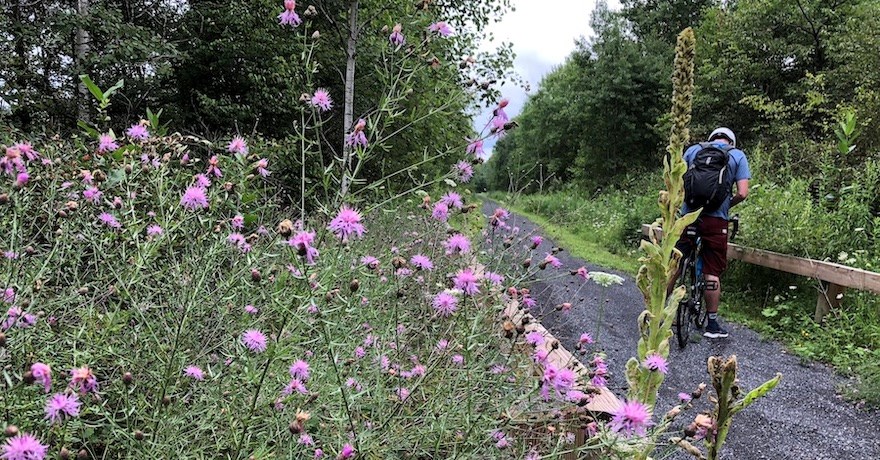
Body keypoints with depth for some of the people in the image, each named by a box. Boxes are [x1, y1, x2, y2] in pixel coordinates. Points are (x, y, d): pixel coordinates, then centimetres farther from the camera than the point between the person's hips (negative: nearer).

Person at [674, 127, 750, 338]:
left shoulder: (693, 149, 12)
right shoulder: (738, 156, 8)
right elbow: (742, 193, -1)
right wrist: (726, 205, 15)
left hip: (688, 216, 2)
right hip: (716, 220, -1)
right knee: (712, 273, 5)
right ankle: (712, 324, 12)